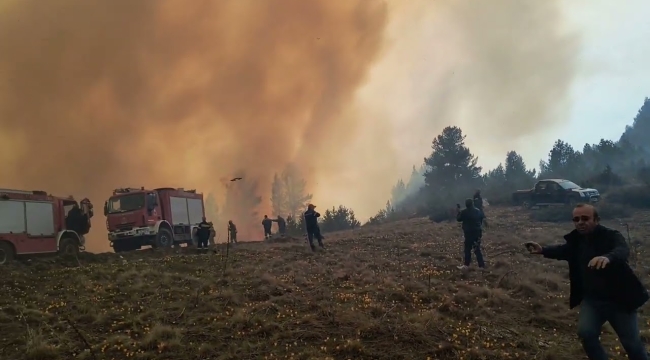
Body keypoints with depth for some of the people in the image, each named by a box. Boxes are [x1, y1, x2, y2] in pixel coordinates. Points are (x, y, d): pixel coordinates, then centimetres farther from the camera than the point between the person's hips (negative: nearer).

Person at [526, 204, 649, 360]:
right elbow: (563, 249, 16)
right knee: (586, 333, -15)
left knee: (632, 343, 6)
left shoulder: (612, 236, -21)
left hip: (618, 300, -4)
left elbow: (622, 251, -43)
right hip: (591, 299, 4)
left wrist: (608, 257, -67)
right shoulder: (576, 240, -5)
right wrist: (542, 250, -4)